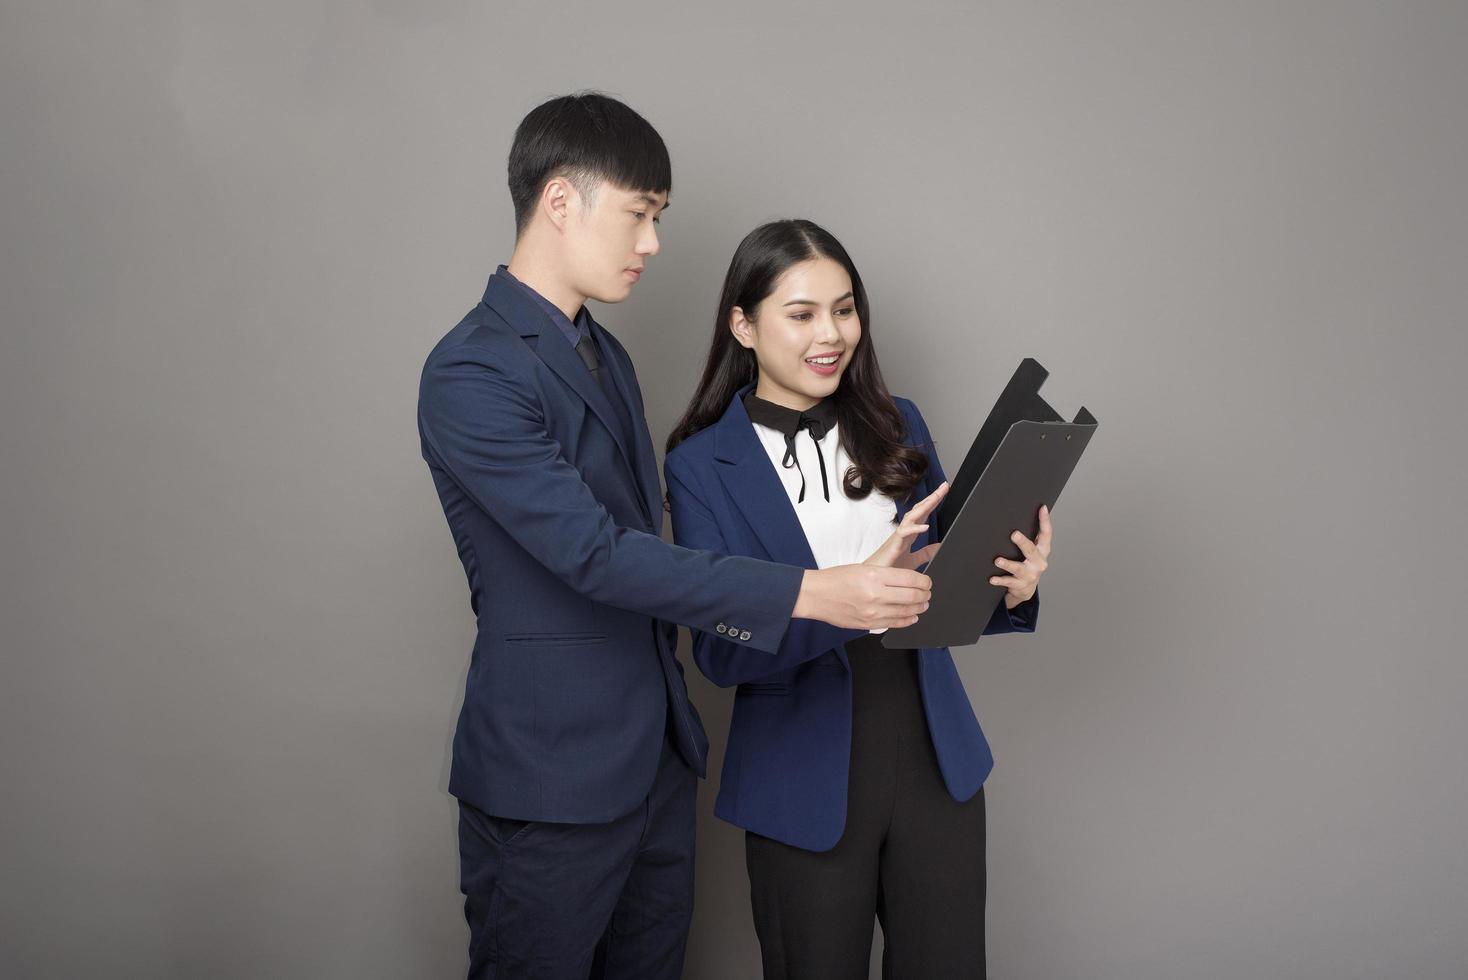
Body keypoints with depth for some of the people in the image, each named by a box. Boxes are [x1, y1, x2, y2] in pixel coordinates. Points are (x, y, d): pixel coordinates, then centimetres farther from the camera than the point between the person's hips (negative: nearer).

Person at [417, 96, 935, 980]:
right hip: (552, 781, -8)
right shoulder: (471, 373, -17)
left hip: (657, 759, 8)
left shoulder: (606, 355, 12)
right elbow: (595, 554, -25)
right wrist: (807, 593, -27)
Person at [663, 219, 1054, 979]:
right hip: (807, 783, -3)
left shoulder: (897, 426, 5)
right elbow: (720, 652, -14)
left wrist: (1009, 592, -13)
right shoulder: (702, 465, -7)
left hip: (937, 762, 3)